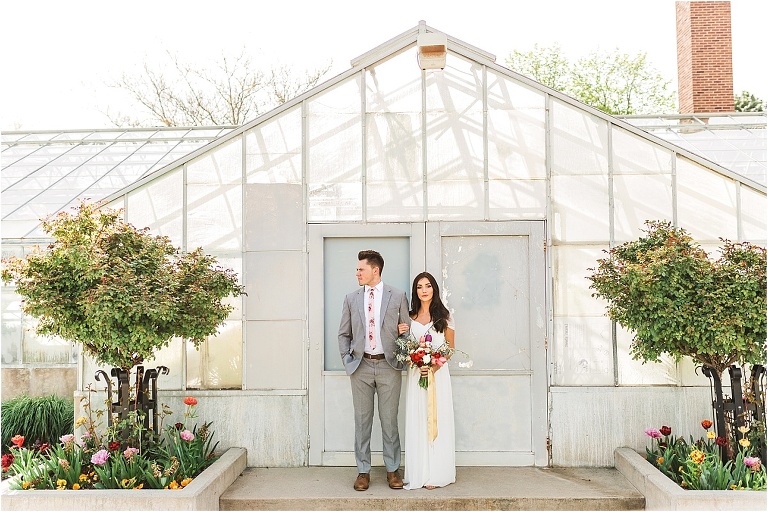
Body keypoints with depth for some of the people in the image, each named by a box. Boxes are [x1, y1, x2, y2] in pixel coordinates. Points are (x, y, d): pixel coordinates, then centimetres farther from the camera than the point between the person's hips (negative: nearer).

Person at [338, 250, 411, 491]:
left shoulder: (398, 296, 2)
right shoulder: (351, 299, 8)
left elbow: (407, 330, 8)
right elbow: (344, 334, 13)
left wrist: (403, 358, -1)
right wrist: (347, 360, 2)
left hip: (389, 365, -2)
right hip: (361, 366, 2)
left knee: (389, 419, 3)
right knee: (362, 420, 6)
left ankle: (393, 469, 15)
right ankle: (363, 470, 15)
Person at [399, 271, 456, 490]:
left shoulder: (444, 316, 5)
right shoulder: (410, 317, 11)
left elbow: (450, 347, 3)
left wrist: (435, 366, -12)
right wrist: (400, 333, -7)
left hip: (438, 372, -2)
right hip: (416, 372, 2)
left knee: (437, 420, -2)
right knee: (417, 421, 1)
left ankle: (436, 473, 5)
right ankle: (419, 473, 8)